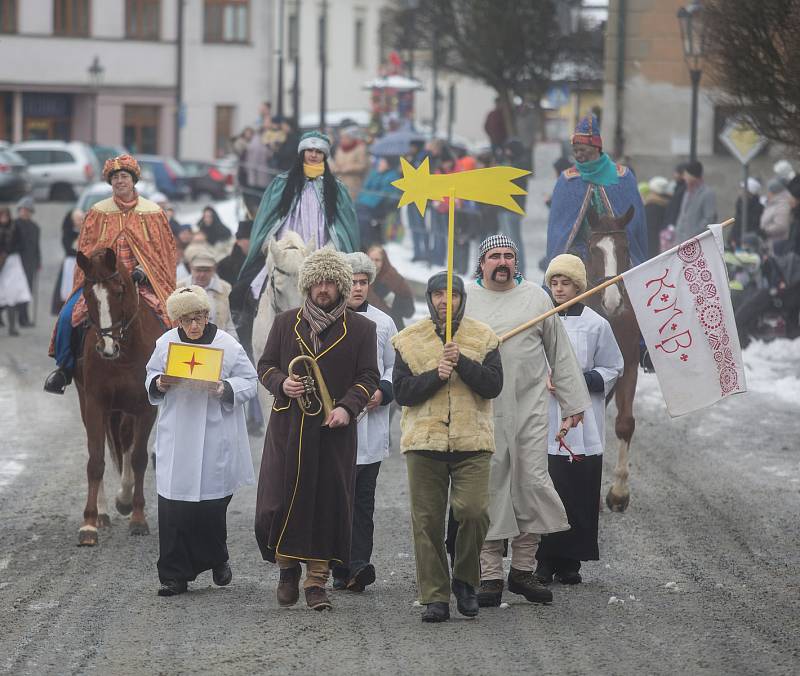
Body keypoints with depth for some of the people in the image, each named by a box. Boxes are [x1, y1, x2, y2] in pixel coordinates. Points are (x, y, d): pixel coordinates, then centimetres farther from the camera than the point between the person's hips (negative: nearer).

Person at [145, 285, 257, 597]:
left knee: (211, 506, 3)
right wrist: (159, 384, -6)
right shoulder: (166, 343, 5)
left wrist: (225, 389, -16)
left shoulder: (227, 345, -4)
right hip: (176, 440, 2)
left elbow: (250, 382, 2)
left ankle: (217, 561, 29)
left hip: (214, 439, -2)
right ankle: (174, 576, 2)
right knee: (173, 507, -3)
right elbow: (150, 377, 17)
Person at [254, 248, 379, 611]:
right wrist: (282, 384, -9)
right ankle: (287, 568, 19)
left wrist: (347, 407, -13)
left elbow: (368, 377, 4)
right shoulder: (285, 323, 11)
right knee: (280, 499, -2)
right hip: (288, 427, 1)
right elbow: (265, 365, 13)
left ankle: (316, 580, 4)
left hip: (333, 429, -1)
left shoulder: (360, 329, 7)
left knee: (328, 503, -2)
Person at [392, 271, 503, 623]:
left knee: (473, 511, -13)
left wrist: (462, 362, -16)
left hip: (471, 442, -1)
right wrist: (435, 375, -13)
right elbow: (402, 391, 0)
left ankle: (465, 581, 9)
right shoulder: (410, 340, 7)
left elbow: (493, 385, -3)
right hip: (424, 442, 1)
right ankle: (435, 597, 6)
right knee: (427, 521, 0)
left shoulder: (483, 337, 7)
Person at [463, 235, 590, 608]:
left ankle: (523, 570, 6)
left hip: (529, 407, 1)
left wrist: (573, 402, 13)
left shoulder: (535, 297, 10)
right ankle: (490, 575, 4)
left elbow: (560, 351, 14)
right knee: (487, 488, -1)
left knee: (532, 482, -5)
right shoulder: (465, 299, 6)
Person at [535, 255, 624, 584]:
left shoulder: (596, 324, 4)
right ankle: (545, 560, 2)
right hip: (544, 424, 1)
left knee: (579, 495, -2)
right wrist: (543, 381, -6)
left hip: (582, 424, -1)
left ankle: (570, 562, 5)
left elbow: (612, 370, 7)